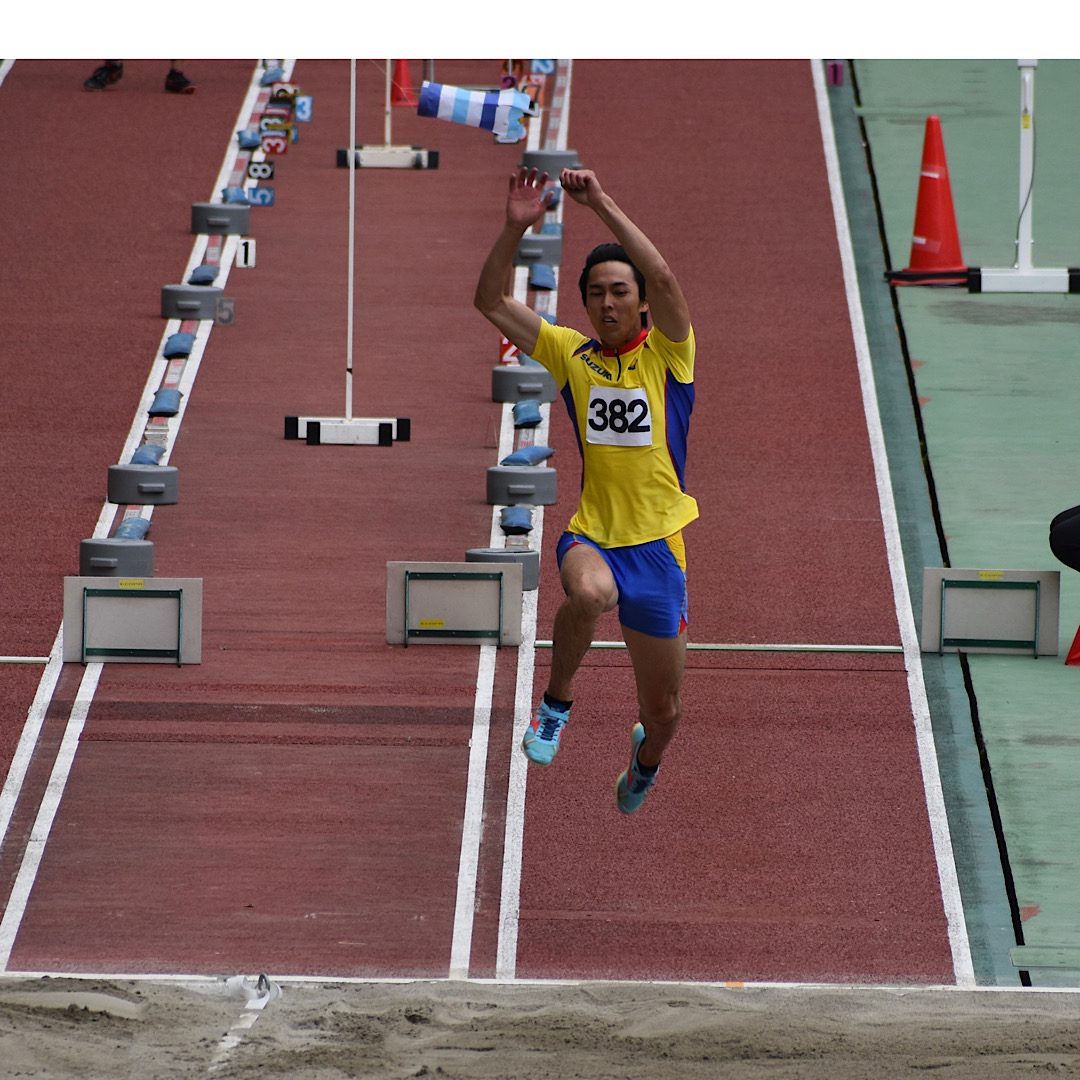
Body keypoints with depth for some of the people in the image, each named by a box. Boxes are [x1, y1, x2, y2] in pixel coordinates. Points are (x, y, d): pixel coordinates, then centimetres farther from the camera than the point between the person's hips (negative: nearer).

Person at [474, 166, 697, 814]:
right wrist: (517, 227, -15)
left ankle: (646, 759, 47)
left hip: (657, 543, 0)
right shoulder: (571, 354, 6)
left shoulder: (668, 355, -1)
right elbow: (493, 302, 0)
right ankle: (557, 702, -15)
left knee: (664, 712, 9)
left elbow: (664, 280, -20)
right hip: (591, 536, 0)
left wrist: (604, 205, -22)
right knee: (591, 592, -40)